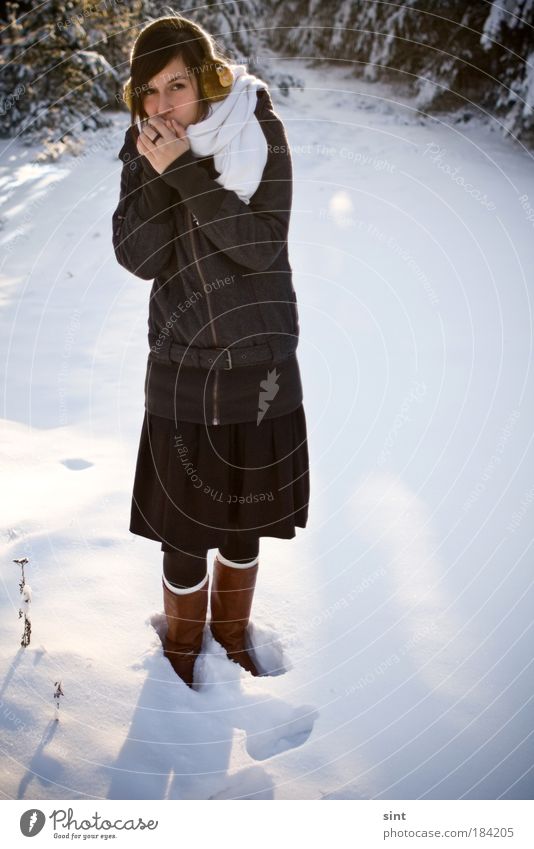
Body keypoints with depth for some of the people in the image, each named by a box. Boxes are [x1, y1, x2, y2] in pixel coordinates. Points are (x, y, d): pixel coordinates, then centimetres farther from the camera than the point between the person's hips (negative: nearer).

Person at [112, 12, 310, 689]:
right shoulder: (143, 150, 0)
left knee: (244, 520, 15)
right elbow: (138, 259, -11)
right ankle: (181, 650, 34)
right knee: (184, 533, 6)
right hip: (182, 368, 1)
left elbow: (262, 246, -18)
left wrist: (185, 171, -23)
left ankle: (233, 636, 42)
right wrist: (156, 166, -20)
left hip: (261, 365, 0)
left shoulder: (257, 133, -6)